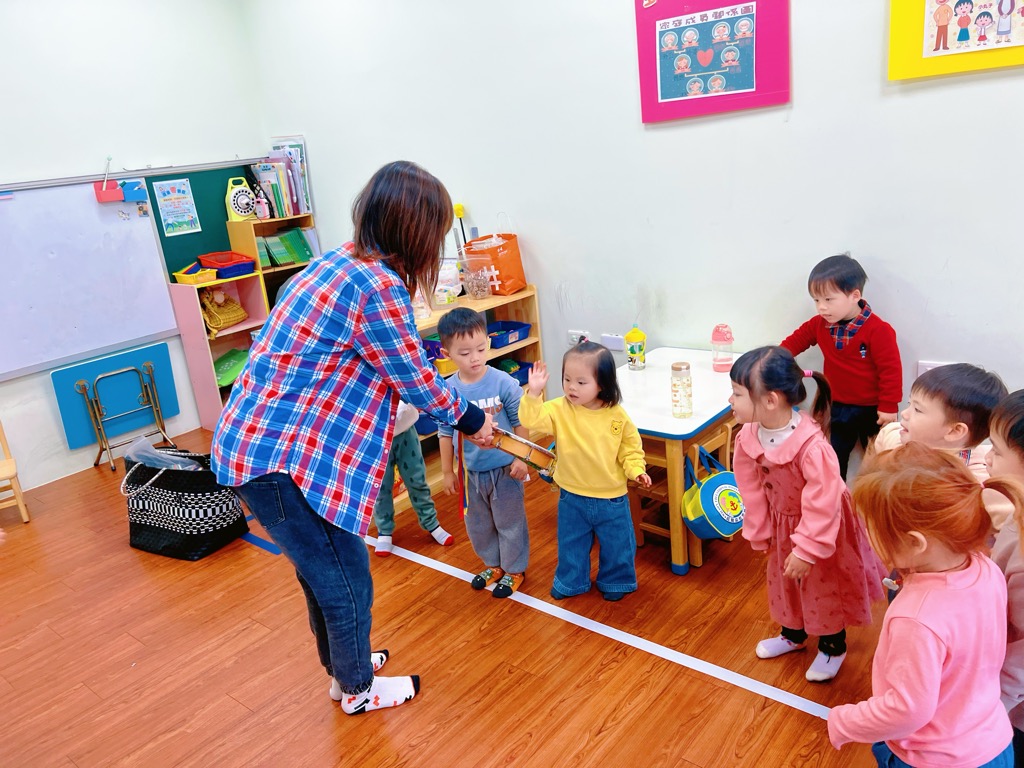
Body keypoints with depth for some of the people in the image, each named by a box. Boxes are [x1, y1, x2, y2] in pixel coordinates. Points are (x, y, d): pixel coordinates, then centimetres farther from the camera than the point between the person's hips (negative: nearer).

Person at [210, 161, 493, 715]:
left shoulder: (344, 260, 6)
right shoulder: (377, 286, -22)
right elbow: (416, 381, -11)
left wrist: (458, 407, 24)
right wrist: (468, 418, 7)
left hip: (255, 439, 9)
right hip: (278, 457, -9)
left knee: (323, 570, 25)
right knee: (346, 578, 10)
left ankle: (344, 665, 46)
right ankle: (359, 689, 33)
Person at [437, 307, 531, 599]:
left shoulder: (504, 383, -18)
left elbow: (520, 423, -8)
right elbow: (445, 433, 2)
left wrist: (521, 459, -11)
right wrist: (448, 471, 7)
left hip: (504, 469, -3)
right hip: (471, 472, 4)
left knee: (510, 522, 13)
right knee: (477, 525, 21)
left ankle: (514, 570, 36)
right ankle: (493, 564, 45)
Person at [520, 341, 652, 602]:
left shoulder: (617, 415, -13)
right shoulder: (560, 409, -14)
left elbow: (630, 448, -3)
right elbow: (531, 419, -27)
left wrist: (636, 470, -18)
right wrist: (534, 392, -39)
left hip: (611, 498, -1)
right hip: (572, 497, 1)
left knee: (617, 544, 18)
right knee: (571, 544, 21)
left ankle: (614, 581, 43)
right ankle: (571, 582, 44)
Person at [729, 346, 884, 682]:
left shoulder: (812, 446, -39)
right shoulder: (748, 438, -19)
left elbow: (821, 505, -31)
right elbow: (753, 491, -6)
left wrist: (807, 550, -24)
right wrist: (758, 534, 2)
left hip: (821, 525, -6)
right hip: (783, 521, 6)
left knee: (825, 588, 14)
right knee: (784, 580, 24)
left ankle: (832, 648, 39)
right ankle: (792, 634, 49)